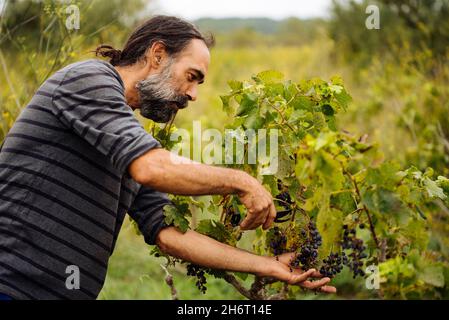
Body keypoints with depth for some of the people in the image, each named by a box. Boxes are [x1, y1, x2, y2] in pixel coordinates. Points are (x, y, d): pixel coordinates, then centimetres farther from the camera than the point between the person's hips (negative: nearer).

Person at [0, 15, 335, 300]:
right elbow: (153, 168, -22)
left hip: (68, 291, 8)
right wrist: (241, 181, -10)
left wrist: (270, 266, 8)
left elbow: (169, 233, 11)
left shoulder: (130, 136, 16)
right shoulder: (88, 77, -8)